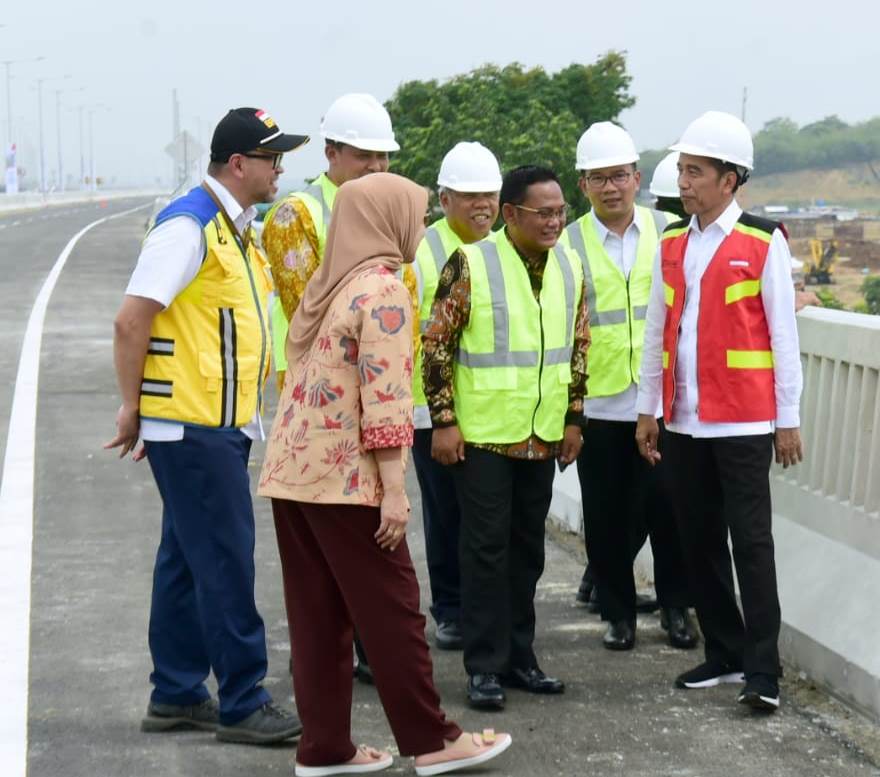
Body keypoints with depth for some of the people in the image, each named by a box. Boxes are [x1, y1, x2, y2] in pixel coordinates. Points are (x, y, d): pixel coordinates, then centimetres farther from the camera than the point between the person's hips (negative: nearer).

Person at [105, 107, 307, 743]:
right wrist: (134, 407, -11)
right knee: (225, 563, -5)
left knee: (189, 560, 14)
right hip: (194, 427, -9)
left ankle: (176, 695, 23)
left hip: (221, 426, 9)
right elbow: (132, 321, -18)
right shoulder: (190, 225, -15)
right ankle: (243, 703, 3)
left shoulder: (237, 230, 16)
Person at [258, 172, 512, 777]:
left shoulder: (331, 282, 15)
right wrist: (394, 490, -17)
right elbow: (385, 399, -18)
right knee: (392, 611, 2)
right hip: (345, 477, -8)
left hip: (292, 470, 8)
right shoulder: (383, 290, -11)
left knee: (317, 614, 11)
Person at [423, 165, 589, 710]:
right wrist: (443, 420, -11)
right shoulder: (471, 264, -11)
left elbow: (579, 348, 13)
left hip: (542, 437, 5)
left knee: (528, 548, 12)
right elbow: (436, 344, -9)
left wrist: (574, 418, 11)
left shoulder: (570, 268, 4)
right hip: (482, 434, -5)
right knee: (486, 547, -1)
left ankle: (519, 657, 23)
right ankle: (484, 667, 8)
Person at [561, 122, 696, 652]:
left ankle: (676, 607, 21)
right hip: (597, 403, 0)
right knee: (608, 514, 7)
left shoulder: (670, 232, 4)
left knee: (668, 507, 4)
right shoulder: (567, 244, 2)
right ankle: (619, 613, 22)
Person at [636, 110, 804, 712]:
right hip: (684, 421, 6)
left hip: (743, 422, -5)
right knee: (700, 542, 10)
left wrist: (788, 419, -5)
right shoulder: (672, 245, 10)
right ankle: (724, 653, 23)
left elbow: (783, 334, -5)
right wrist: (648, 409, 12)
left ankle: (763, 671, 2)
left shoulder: (763, 243, -5)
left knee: (751, 542, -3)